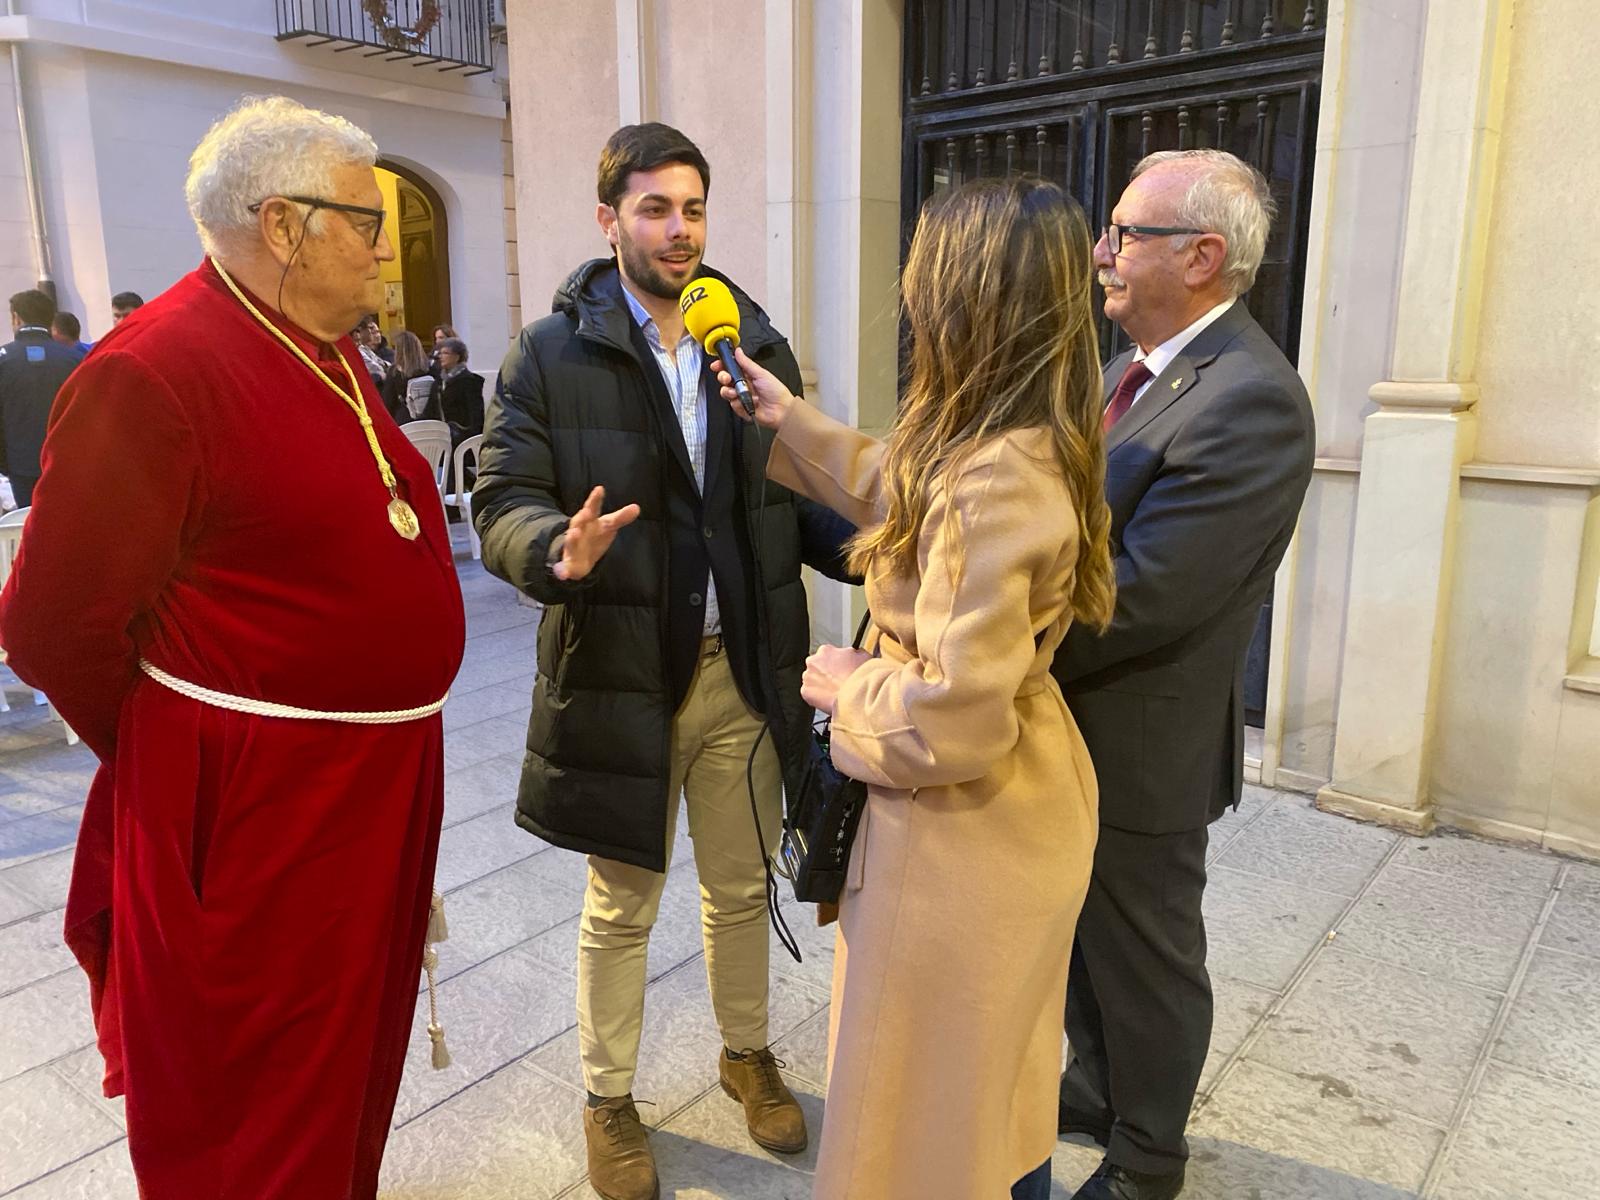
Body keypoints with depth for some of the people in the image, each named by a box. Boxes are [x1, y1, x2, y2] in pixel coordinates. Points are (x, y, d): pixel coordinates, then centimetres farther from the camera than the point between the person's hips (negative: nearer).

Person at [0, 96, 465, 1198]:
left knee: (356, 1048, 25)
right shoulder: (155, 370, -18)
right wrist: (177, 760, -4)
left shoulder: (331, 352, 9)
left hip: (381, 771, 8)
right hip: (253, 798, -8)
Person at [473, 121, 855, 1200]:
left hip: (744, 668, 3)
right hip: (619, 674, -3)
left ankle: (747, 1051, 45)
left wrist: (864, 548, -12)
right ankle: (610, 1098, 37)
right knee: (621, 906, 14)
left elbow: (798, 495, 7)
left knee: (742, 887, 19)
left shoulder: (760, 347, 5)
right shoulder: (551, 355, -5)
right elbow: (503, 503, -8)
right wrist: (559, 553, -30)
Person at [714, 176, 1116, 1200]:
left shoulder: (992, 483, -31)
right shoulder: (1033, 450, -1)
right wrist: (793, 423, 19)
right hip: (1025, 807, 9)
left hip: (966, 834, -9)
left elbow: (956, 719, -31)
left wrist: (851, 688, -13)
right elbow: (907, 495, 18)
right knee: (997, 1078, 31)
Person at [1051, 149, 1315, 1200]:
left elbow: (1143, 595, -30)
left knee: (1146, 956, 13)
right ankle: (1098, 1089, 50)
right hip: (1072, 724, 9)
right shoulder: (1141, 371, 6)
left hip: (1139, 745, -9)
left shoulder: (1252, 402, -25)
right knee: (1083, 931, 25)